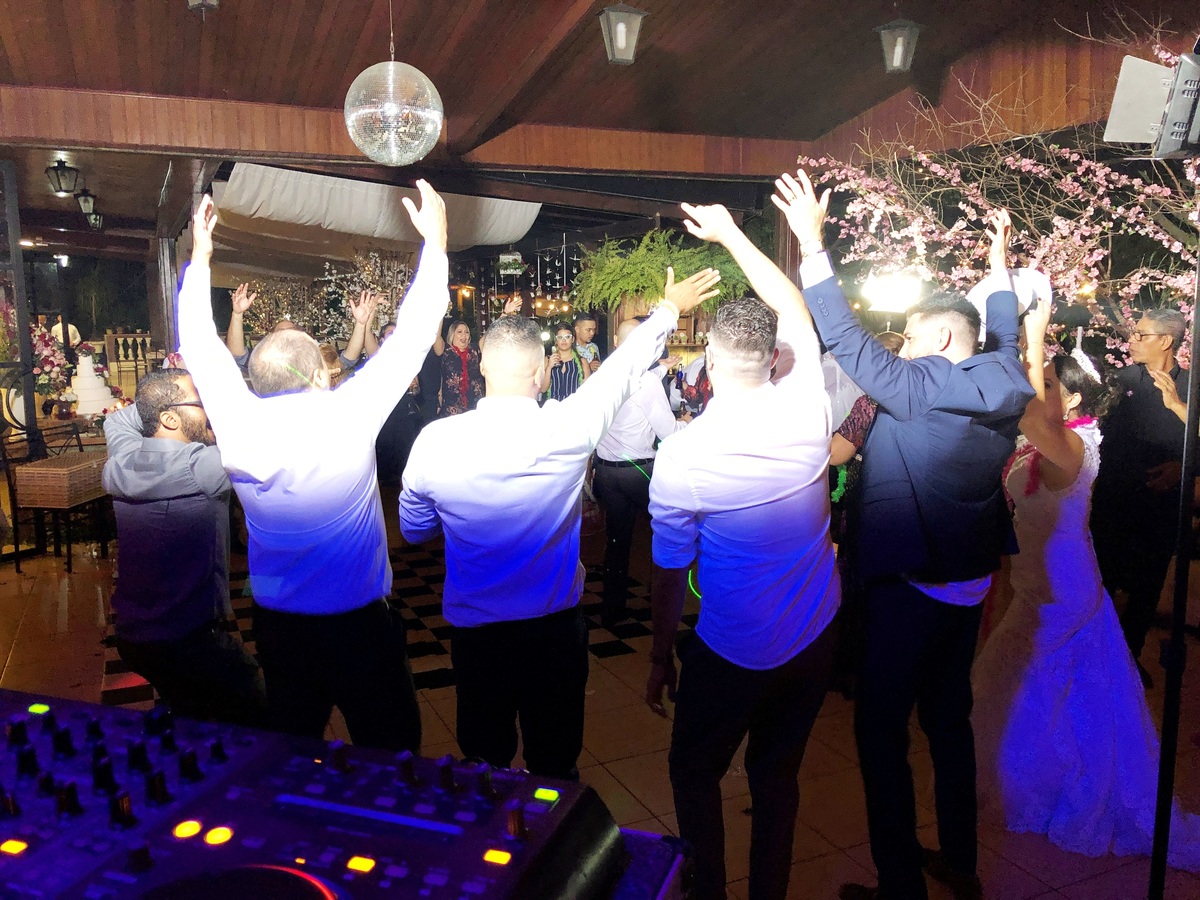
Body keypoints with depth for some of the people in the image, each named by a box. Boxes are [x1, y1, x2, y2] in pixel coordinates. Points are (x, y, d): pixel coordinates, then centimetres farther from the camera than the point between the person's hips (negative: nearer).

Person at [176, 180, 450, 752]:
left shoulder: (238, 427, -10)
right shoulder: (347, 420, -21)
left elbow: (198, 345, 5)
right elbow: (410, 338, -14)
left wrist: (199, 255, 14)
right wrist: (435, 242, -5)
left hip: (277, 626, 5)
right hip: (359, 624, -4)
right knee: (391, 750, 11)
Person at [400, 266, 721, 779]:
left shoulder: (436, 440, -15)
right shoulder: (568, 427, -19)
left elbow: (414, 530, 2)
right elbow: (624, 368, 0)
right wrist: (669, 308, 16)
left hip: (473, 630, 1)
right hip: (555, 626, -1)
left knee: (485, 762, 20)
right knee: (555, 764, 18)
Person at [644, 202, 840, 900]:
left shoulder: (681, 457, -23)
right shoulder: (806, 410, -14)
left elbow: (671, 575, -12)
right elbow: (793, 308, 4)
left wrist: (661, 659, 4)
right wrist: (732, 234, 12)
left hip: (732, 652, -4)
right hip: (815, 637, 5)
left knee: (695, 772, 19)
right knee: (778, 774, 21)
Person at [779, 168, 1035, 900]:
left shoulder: (924, 387, -19)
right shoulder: (1004, 383, 2)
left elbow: (847, 339, -22)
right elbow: (1003, 329, 22)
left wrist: (812, 242, -21)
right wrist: (1001, 256, 34)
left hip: (908, 586, -8)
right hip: (970, 584, 8)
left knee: (881, 730, 3)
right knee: (949, 717, 21)